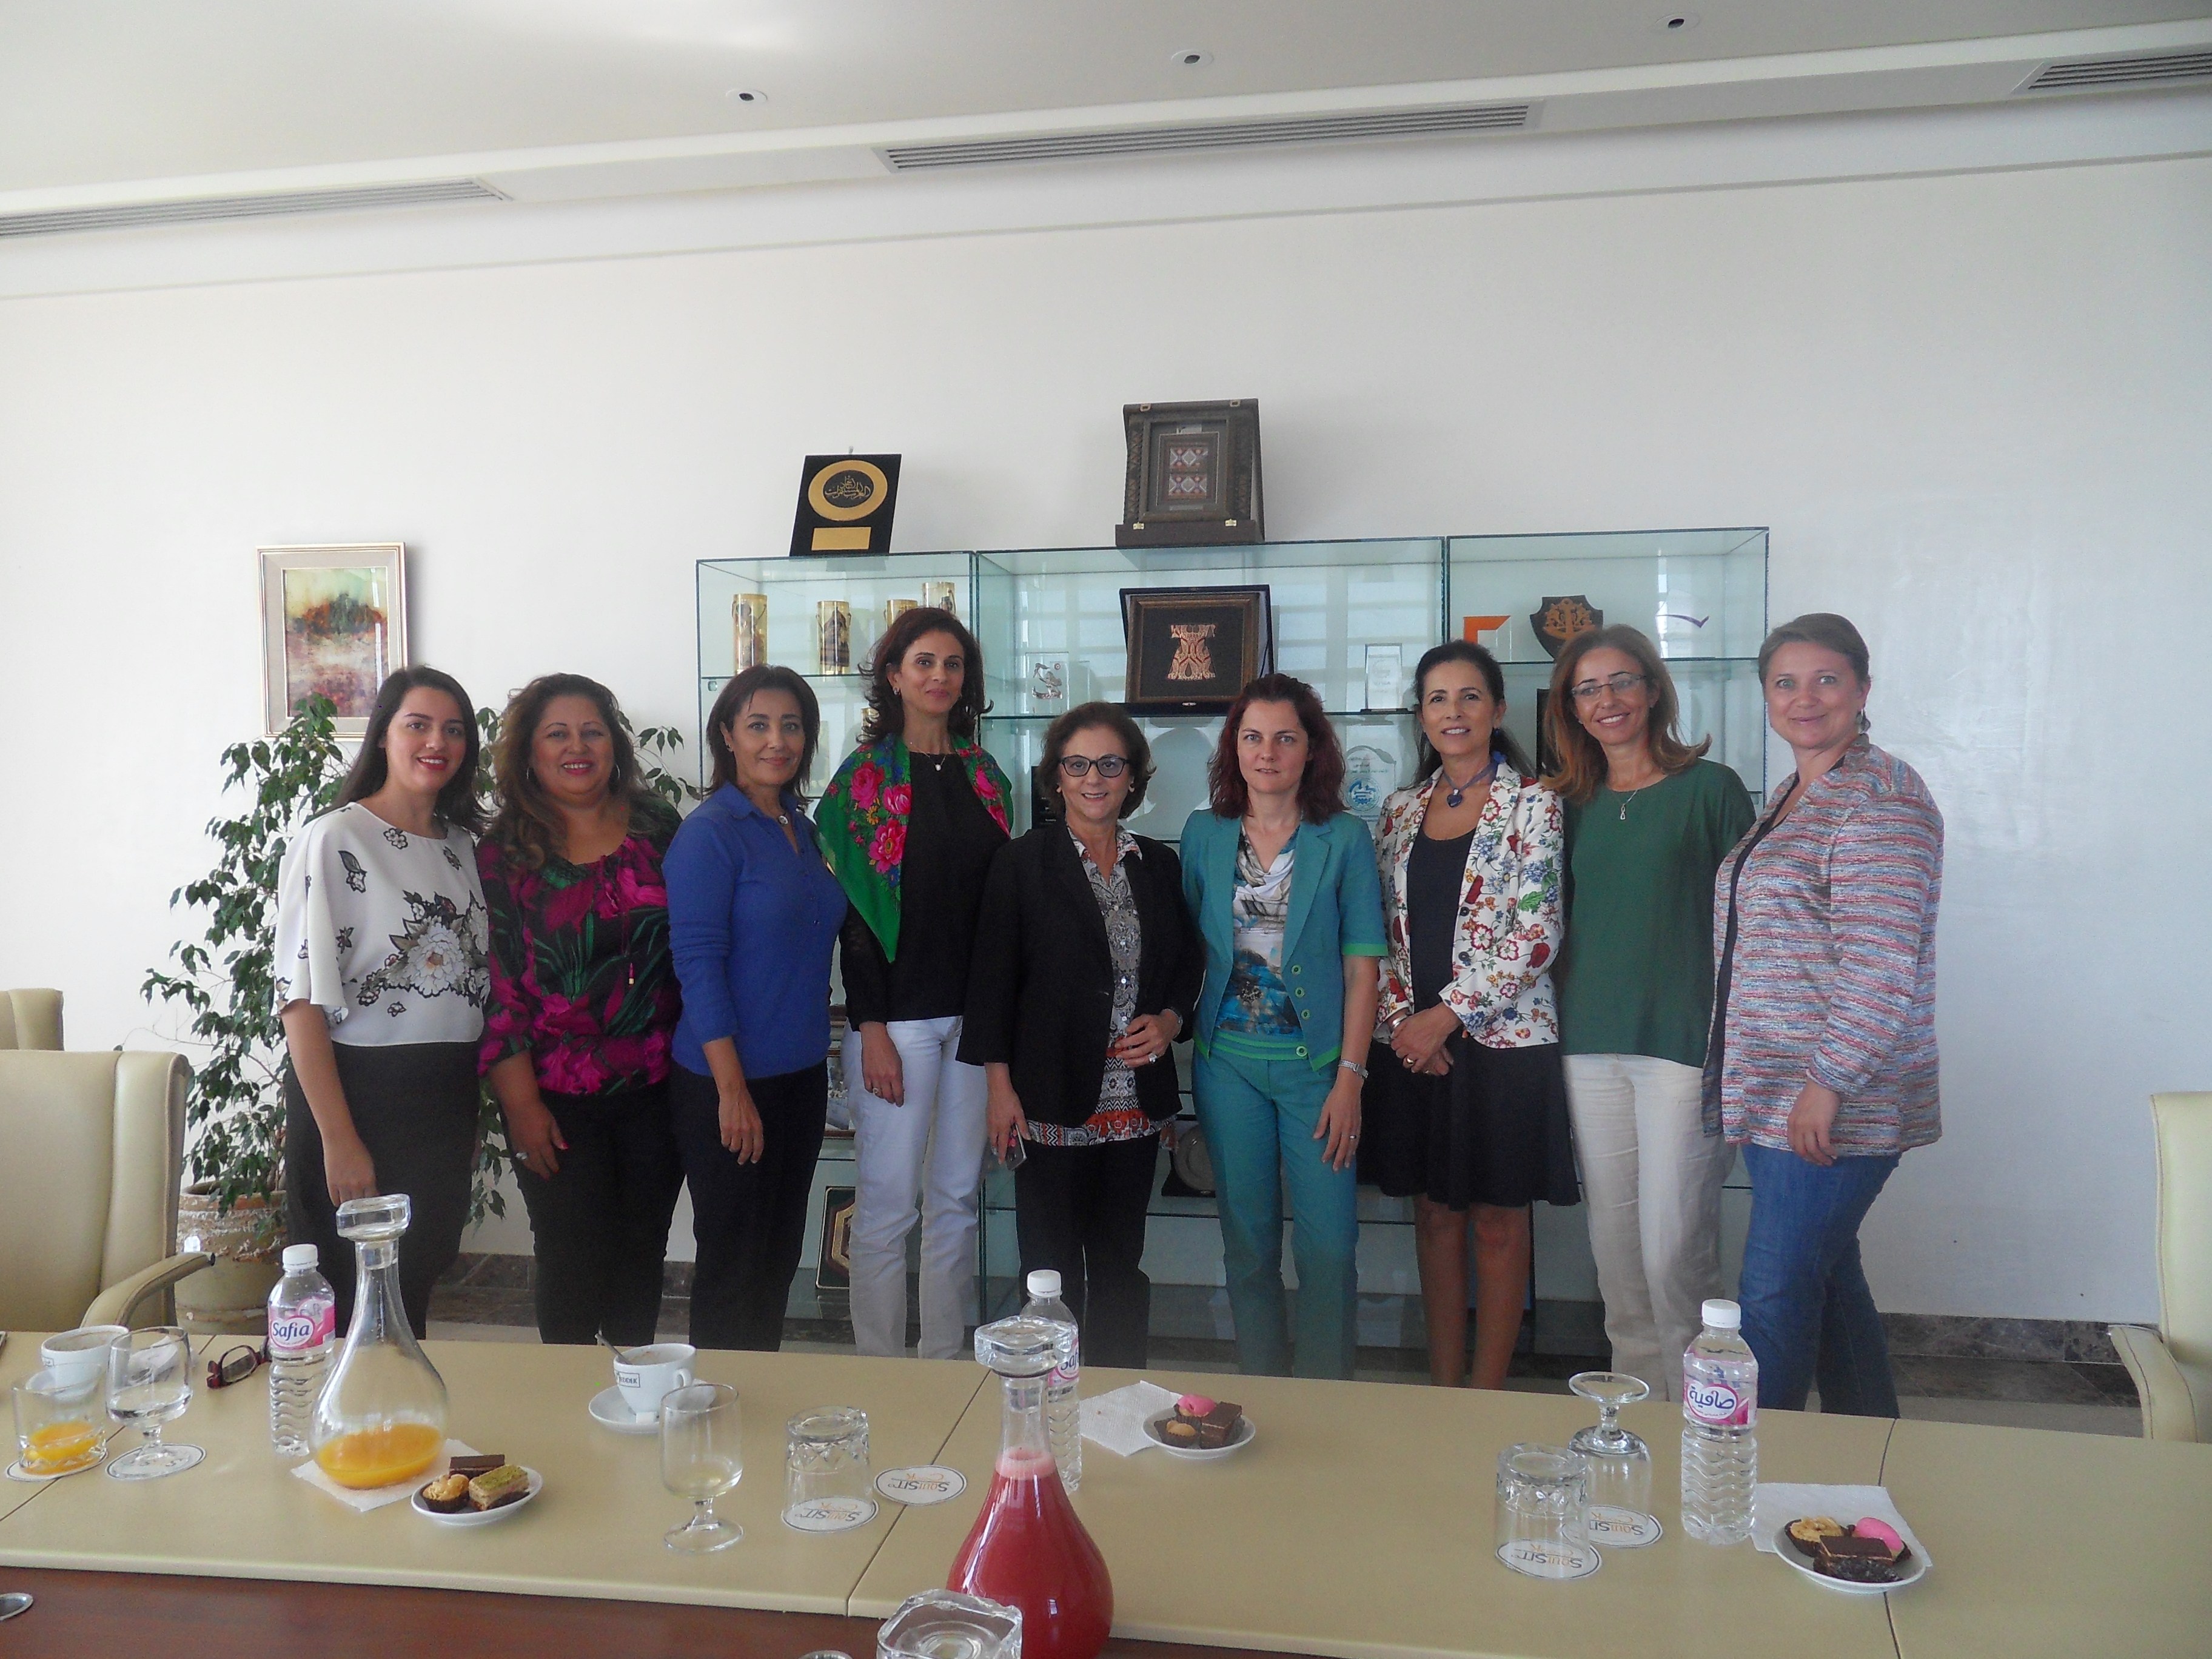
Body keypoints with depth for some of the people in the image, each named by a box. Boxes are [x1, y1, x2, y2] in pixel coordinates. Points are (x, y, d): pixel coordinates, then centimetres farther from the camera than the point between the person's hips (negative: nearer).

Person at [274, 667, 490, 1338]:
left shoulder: (461, 845, 10)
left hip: (446, 1100, 6)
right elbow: (301, 1004, -14)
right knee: (355, 1312, 2)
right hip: (355, 1093, -6)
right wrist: (339, 1140, -18)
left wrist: (471, 1117, 12)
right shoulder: (334, 841, -9)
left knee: (415, 1293, 15)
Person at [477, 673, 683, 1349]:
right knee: (572, 1262, 4)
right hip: (557, 1099, -2)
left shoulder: (657, 827, 5)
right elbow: (496, 984, -6)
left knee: (643, 1257, 12)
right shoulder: (504, 854, -2)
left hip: (657, 1086, 2)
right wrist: (520, 1103, -11)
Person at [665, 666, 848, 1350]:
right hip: (728, 1083, -7)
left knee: (780, 1255, 17)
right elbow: (698, 963, -17)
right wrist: (733, 1090, -19)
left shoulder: (800, 827, 9)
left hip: (802, 1074, 7)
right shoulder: (710, 832, -12)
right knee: (732, 1266, 5)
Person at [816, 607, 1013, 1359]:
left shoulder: (985, 776, 11)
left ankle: (946, 1360, 22)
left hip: (975, 1012, 5)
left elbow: (999, 897, 13)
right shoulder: (864, 776, -3)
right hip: (897, 1015, -5)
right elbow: (853, 908, -7)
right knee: (889, 1202, 0)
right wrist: (871, 1029, -12)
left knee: (958, 1197, 11)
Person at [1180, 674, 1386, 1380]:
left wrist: (1350, 1077, -9)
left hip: (1316, 1064, -2)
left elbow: (1362, 967, -4)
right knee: (1247, 1244, 10)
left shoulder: (1345, 839, -2)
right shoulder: (1204, 834, 5)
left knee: (1328, 1247, -2)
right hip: (1227, 1062, 2)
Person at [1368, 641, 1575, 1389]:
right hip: (1412, 1042, 5)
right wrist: (1401, 1020, -5)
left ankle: (1487, 1397, 18)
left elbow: (1537, 936, -13)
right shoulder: (1400, 811, 10)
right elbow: (1381, 930, 9)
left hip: (1501, 1038, -4)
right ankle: (1441, 1390, 24)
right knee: (1434, 1213, 12)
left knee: (1498, 1219, 6)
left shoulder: (1532, 804, -6)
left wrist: (1448, 1014, -15)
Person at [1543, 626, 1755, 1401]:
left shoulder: (1710, 789, 0)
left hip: (1684, 1044, -5)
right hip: (1589, 1046, 5)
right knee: (1614, 1242, 10)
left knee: (1673, 1248, -6)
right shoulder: (1571, 804, 13)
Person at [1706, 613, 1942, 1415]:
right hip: (1776, 1096, 9)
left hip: (1832, 1105, -9)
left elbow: (1880, 967, -21)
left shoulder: (1881, 798, -13)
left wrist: (1828, 1083, -21)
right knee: (1827, 1280, 16)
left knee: (1776, 1298, -4)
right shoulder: (1791, 795, 16)